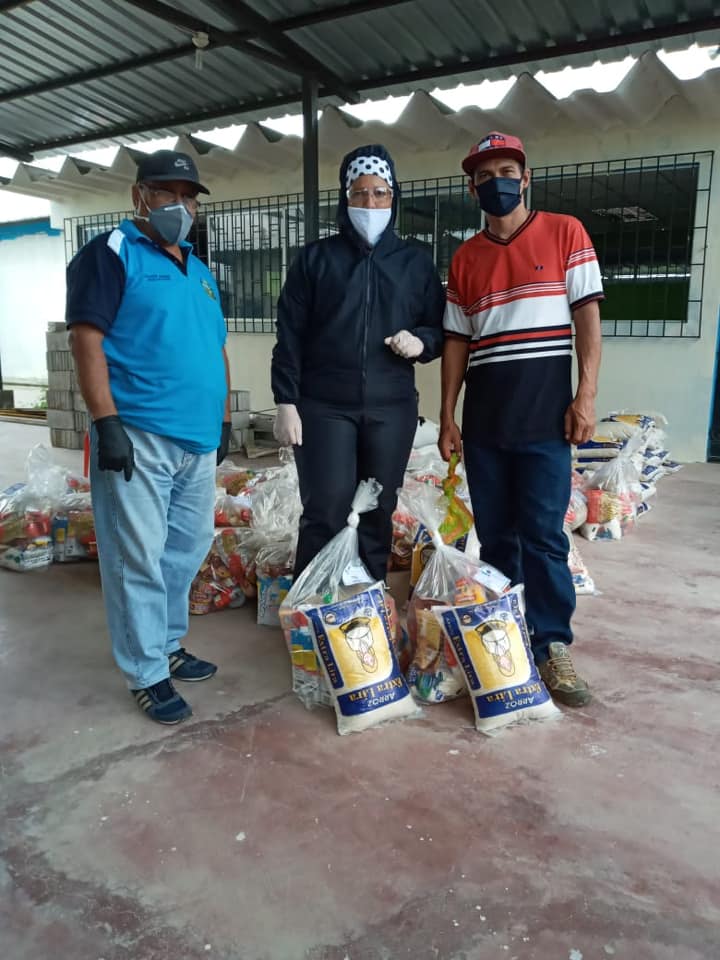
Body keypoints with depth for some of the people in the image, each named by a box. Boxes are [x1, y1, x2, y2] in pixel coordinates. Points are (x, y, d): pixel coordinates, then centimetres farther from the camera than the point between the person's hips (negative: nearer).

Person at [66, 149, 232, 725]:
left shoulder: (200, 271, 20)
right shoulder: (112, 254, -2)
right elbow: (86, 340, -11)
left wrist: (225, 419, 20)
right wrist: (107, 423, -18)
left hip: (198, 440, 8)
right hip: (138, 437, -7)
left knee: (188, 548, 14)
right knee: (139, 559, -1)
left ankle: (167, 645, 31)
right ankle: (147, 674, 12)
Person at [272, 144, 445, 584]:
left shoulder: (416, 262, 11)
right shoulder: (315, 258, 6)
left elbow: (441, 328, 16)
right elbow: (290, 334, 3)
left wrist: (421, 341, -7)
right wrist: (286, 402, -6)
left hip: (392, 408, 2)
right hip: (324, 406, -2)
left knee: (378, 515, 7)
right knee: (326, 514, -6)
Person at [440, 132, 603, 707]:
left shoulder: (565, 233, 5)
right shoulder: (465, 258, 13)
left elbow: (587, 316, -1)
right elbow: (456, 340, 12)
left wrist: (587, 395, -10)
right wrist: (447, 415, 7)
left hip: (545, 414, -3)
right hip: (483, 419, 4)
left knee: (542, 536, -4)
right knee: (494, 535, 8)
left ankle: (552, 646, 8)